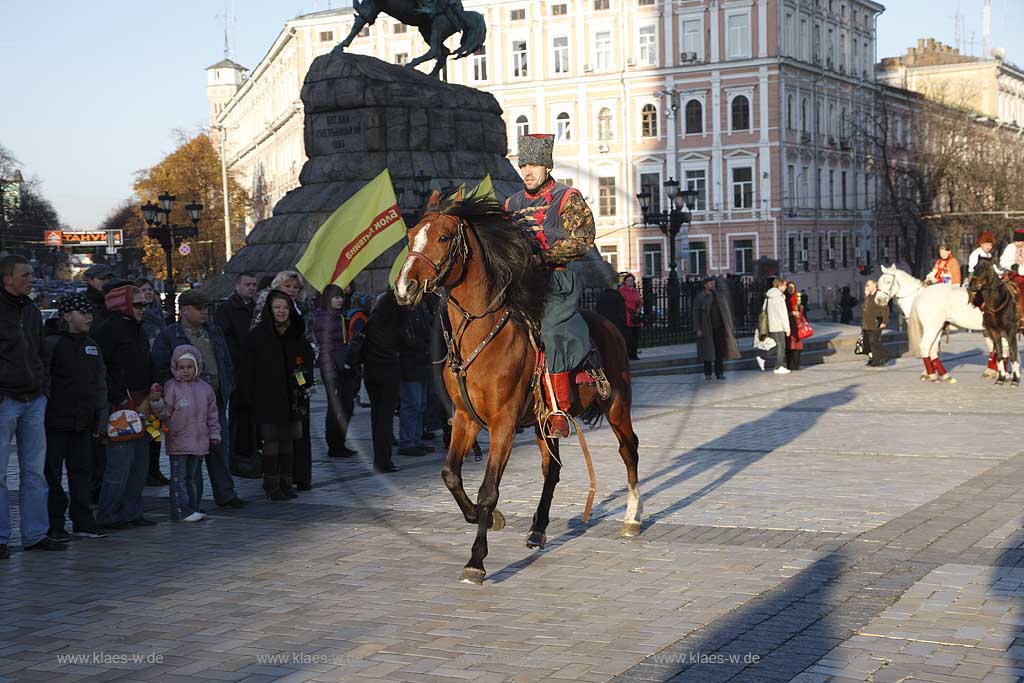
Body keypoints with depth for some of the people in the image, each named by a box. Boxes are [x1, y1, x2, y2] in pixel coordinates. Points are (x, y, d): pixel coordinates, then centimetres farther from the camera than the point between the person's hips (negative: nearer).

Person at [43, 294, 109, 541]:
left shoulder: (91, 346, 14)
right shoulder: (52, 343, -7)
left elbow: (100, 385, 16)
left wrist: (100, 419, 10)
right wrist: (41, 415, -15)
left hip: (82, 422, 6)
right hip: (56, 420, -6)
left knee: (82, 470, 9)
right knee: (52, 473, 1)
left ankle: (83, 521, 15)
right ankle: (53, 525, 6)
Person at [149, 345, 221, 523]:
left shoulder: (204, 388, 8)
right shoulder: (171, 387, -5)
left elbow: (212, 413, 15)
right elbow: (164, 413, -6)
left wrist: (214, 434, 13)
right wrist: (156, 401, -23)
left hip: (199, 441, 5)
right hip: (178, 442, -5)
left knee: (194, 476, 12)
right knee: (179, 477, -3)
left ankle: (193, 507, 20)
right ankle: (181, 510, -2)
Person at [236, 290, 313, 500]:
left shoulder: (297, 335, 10)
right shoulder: (256, 336, -4)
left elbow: (308, 362, 20)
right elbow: (246, 370, -5)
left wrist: (305, 386, 8)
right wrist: (247, 398, -9)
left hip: (291, 398, 4)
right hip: (267, 398, -4)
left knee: (288, 439, 8)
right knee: (271, 440, -6)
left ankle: (285, 481, 17)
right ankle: (271, 484, 1)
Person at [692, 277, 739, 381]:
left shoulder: (718, 296, 8)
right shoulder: (699, 298, -3)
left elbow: (724, 312, 11)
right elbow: (696, 313, -5)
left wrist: (728, 326, 6)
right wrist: (697, 329, -12)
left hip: (719, 327, 3)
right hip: (707, 328, -3)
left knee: (720, 350, 3)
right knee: (708, 350, -3)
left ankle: (719, 373, 9)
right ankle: (707, 375, 3)